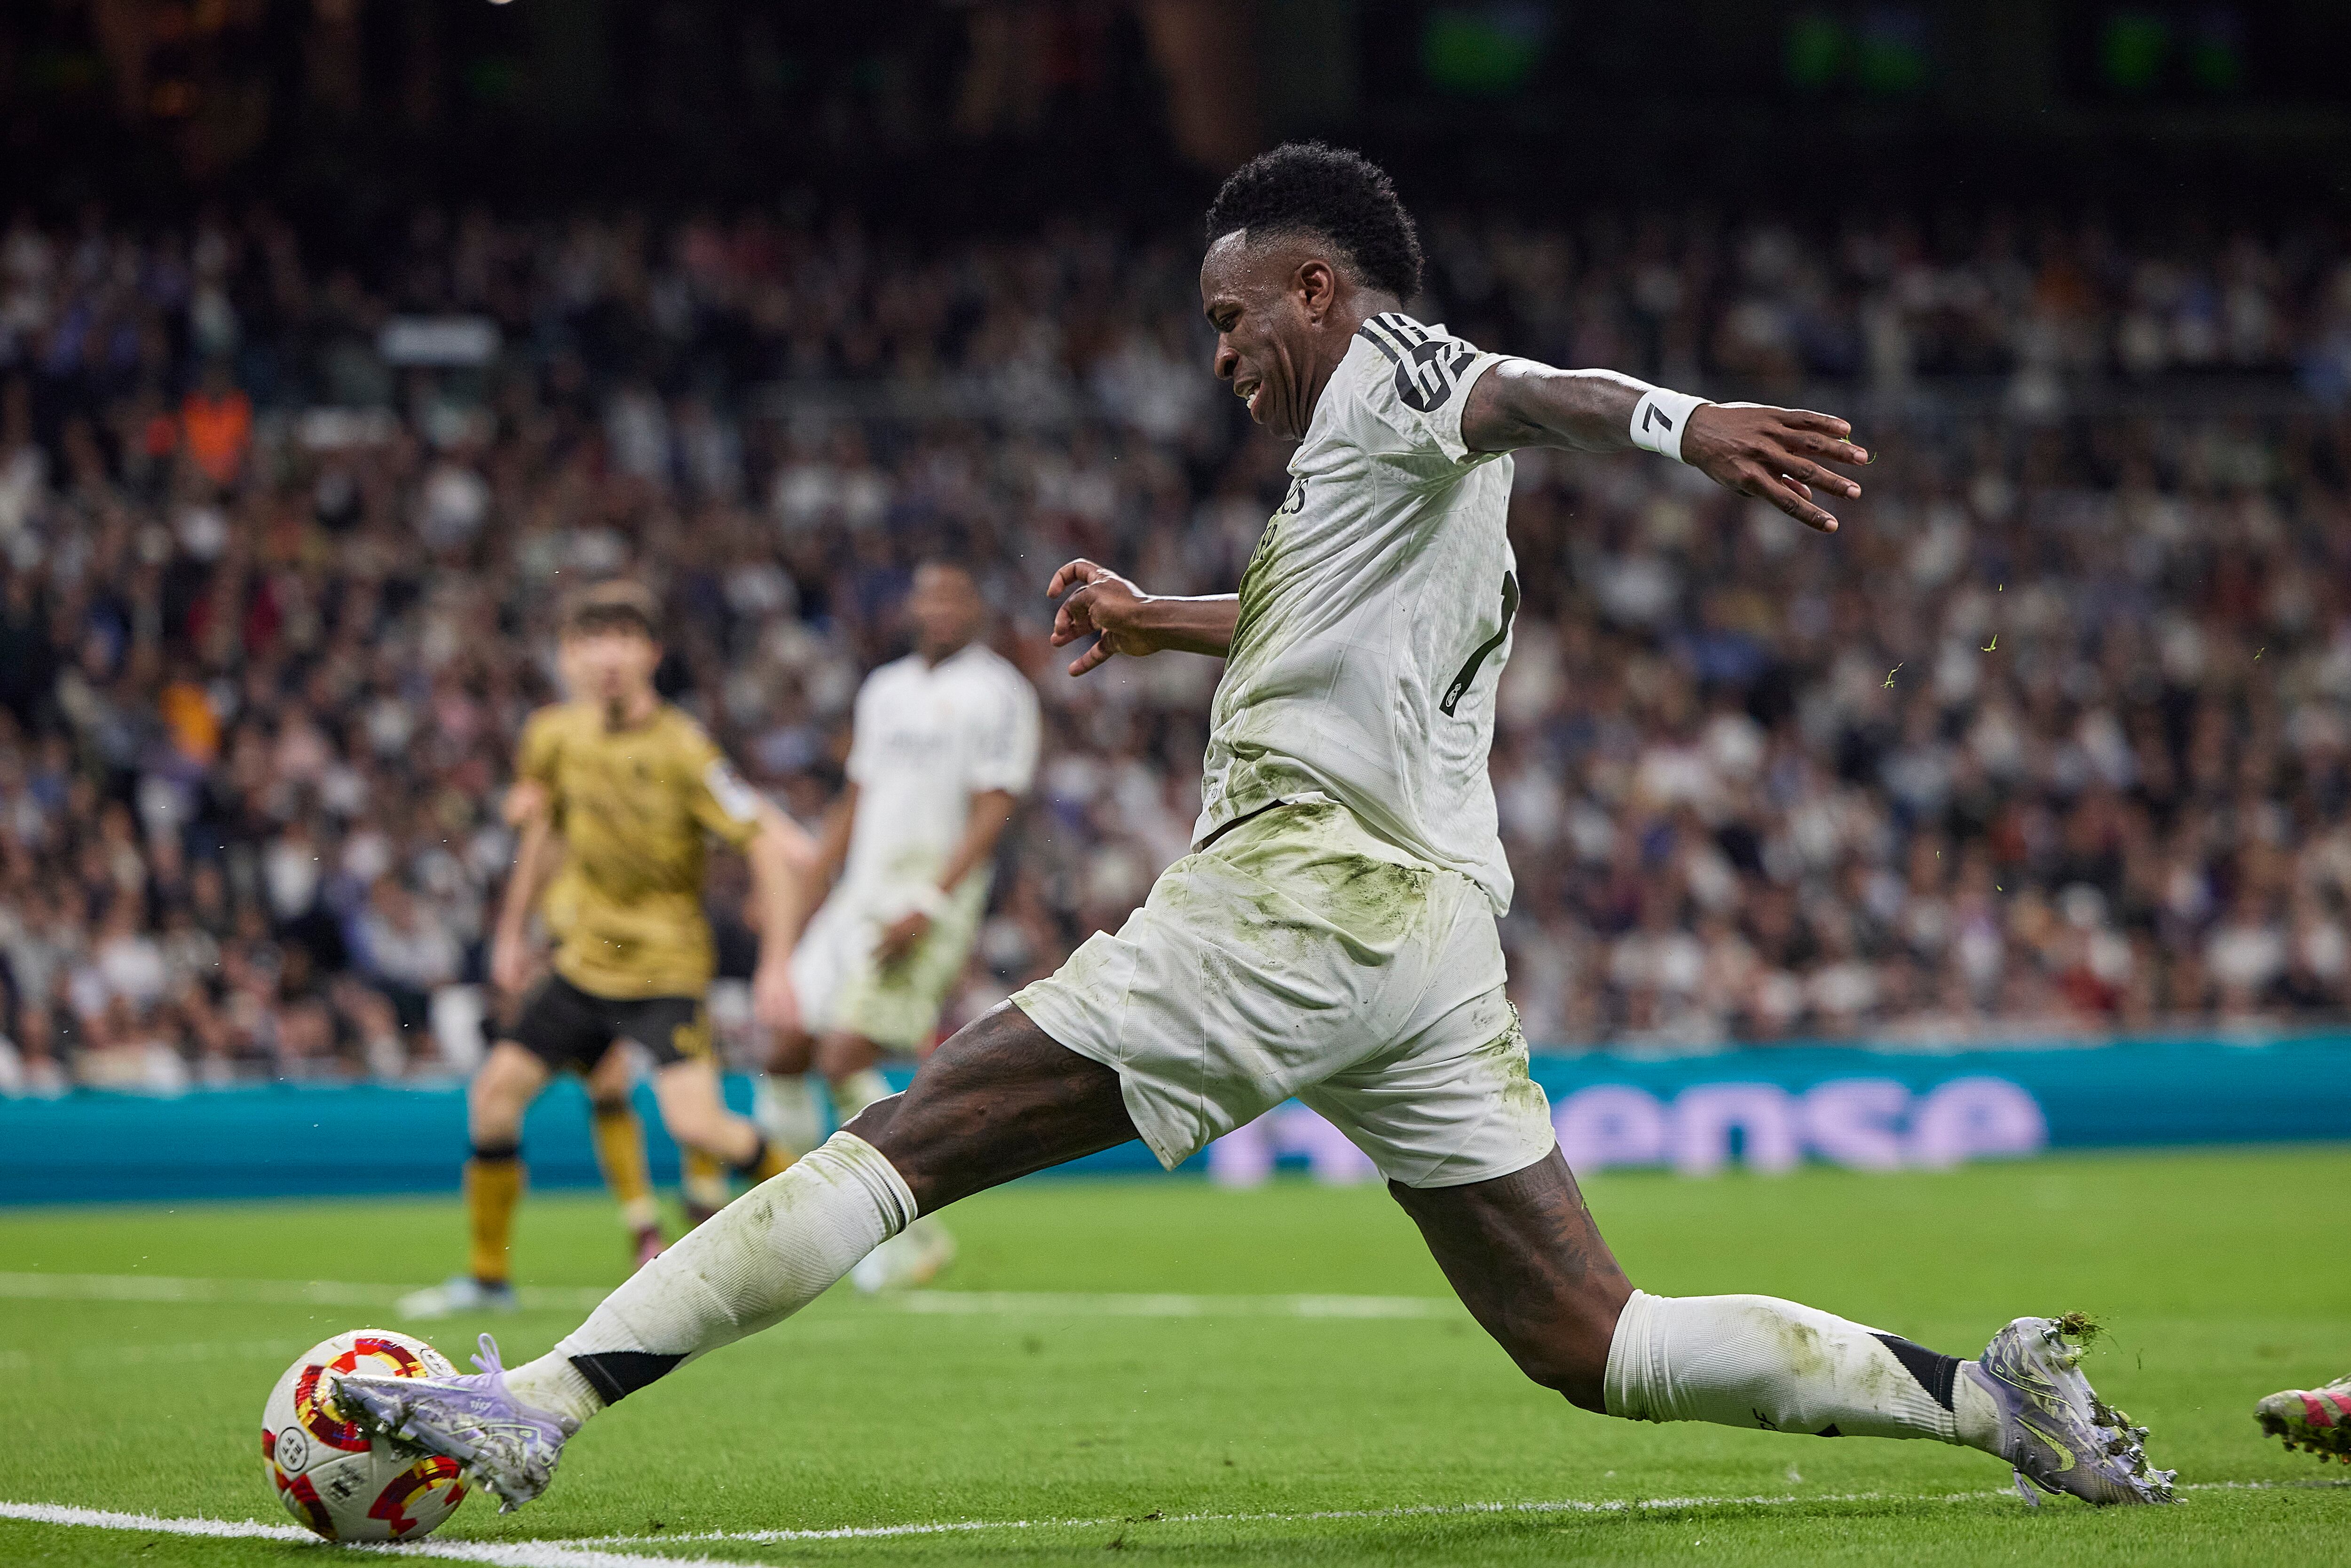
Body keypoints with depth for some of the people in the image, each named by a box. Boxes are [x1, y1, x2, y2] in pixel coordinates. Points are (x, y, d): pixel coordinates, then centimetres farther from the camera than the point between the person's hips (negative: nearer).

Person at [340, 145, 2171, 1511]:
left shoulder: (1383, 377, 0)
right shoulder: (1434, 488, 27)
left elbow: (1520, 393, -24)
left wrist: (1680, 420, -44)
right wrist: (1159, 621, 60)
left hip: (1298, 891, -9)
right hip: (1438, 925, 9)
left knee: (902, 1142, -8)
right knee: (1592, 1345, 6)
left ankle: (541, 1405, -13)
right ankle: (1986, 1392, -8)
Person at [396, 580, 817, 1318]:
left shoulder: (682, 751, -20)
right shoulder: (555, 736, -1)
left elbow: (778, 849, -19)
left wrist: (776, 965, -23)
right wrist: (513, 929, 22)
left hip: (665, 966, -6)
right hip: (582, 959, 6)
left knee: (696, 1122, -20)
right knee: (497, 1089, -3)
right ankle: (487, 1276, 13)